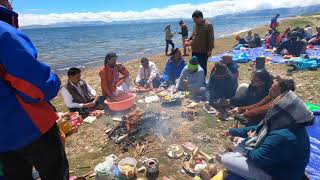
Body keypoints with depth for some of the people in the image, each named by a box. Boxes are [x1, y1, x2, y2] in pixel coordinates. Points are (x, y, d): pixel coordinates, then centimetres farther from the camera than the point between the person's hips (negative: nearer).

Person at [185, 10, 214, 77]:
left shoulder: (208, 25, -10)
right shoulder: (196, 25, 12)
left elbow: (211, 39, -11)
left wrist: (210, 50, -15)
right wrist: (188, 41, 3)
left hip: (203, 52, -7)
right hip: (195, 51, 7)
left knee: (203, 68, 2)